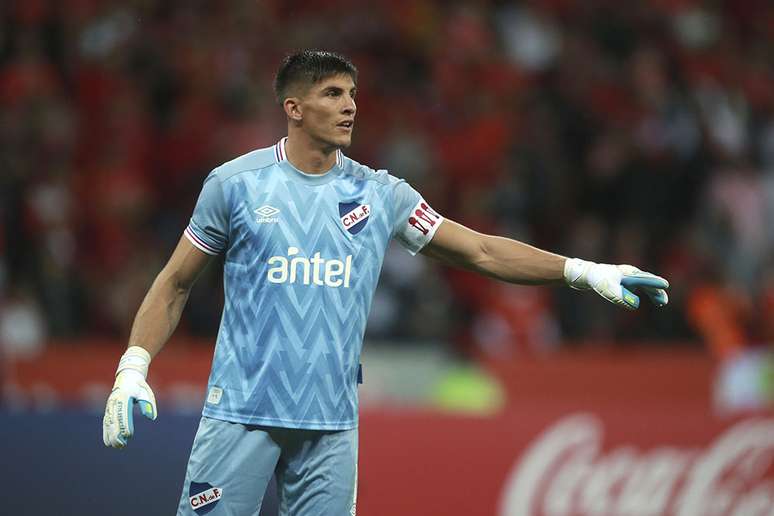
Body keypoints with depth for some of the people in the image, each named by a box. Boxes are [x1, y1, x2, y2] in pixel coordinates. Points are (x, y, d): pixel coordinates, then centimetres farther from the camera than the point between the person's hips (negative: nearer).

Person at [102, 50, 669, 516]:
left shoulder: (380, 194, 7)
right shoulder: (235, 183, 0)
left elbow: (480, 250, 9)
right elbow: (175, 284, 6)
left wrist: (583, 271, 2)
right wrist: (132, 368, -4)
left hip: (332, 423, 3)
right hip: (240, 410, -3)